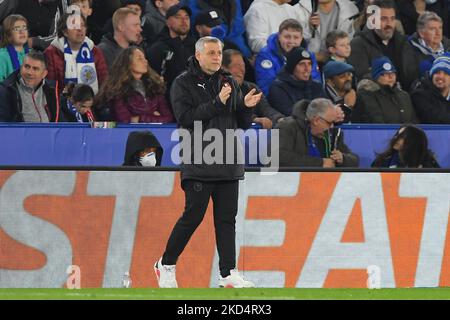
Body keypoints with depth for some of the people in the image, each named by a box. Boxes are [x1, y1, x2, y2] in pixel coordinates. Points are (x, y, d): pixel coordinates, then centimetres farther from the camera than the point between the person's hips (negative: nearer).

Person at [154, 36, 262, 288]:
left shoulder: (230, 83, 15)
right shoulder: (184, 84, 0)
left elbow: (243, 124, 16)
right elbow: (186, 117, -14)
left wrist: (246, 106, -6)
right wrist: (217, 103, -20)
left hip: (229, 164, 5)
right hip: (199, 163, -5)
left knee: (227, 219, 2)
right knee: (193, 216, -5)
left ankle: (228, 273, 2)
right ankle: (166, 265, 11)